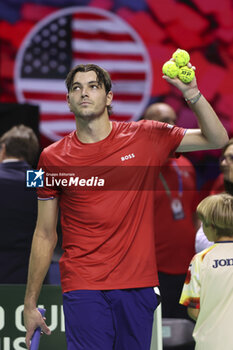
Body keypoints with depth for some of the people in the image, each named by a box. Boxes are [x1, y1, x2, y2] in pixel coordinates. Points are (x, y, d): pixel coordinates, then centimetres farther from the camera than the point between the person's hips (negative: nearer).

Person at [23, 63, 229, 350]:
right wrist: (30, 304, 9)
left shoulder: (144, 138, 5)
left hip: (138, 285, 1)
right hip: (84, 287, -1)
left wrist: (191, 94, -6)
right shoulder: (53, 158, 4)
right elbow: (45, 235, 9)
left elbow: (217, 140, 10)